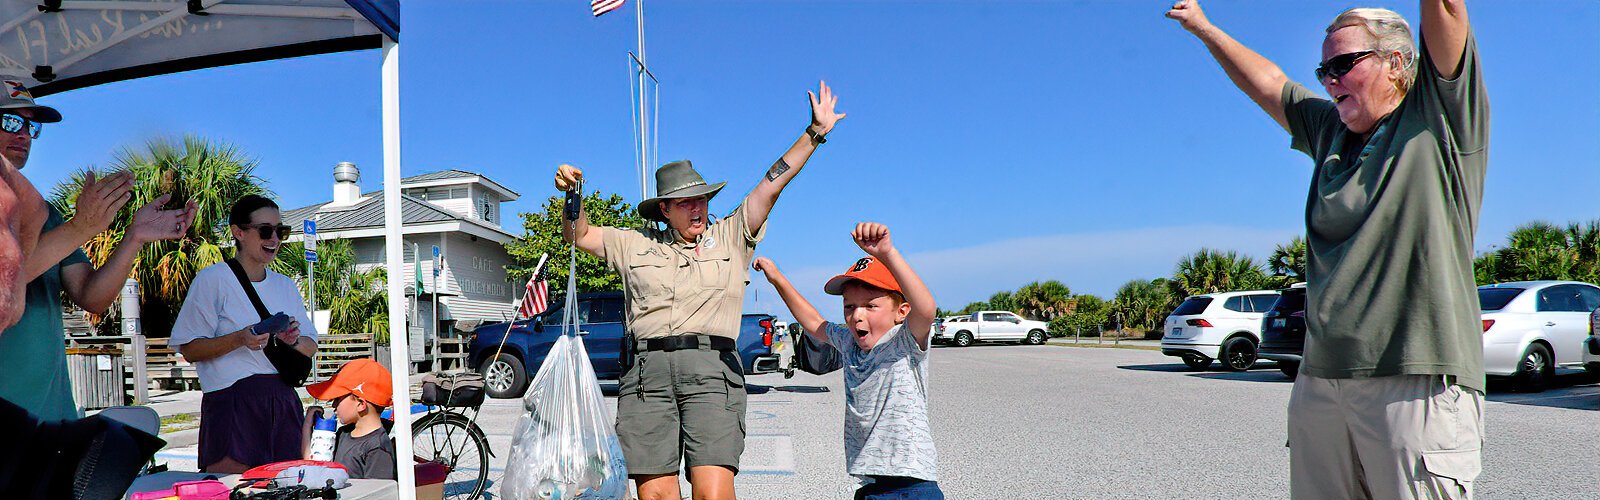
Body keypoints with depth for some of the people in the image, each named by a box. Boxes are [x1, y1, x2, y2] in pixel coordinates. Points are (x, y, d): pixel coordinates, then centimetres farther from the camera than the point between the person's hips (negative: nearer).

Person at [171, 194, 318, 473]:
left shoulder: (285, 285, 17)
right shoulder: (212, 279, -1)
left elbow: (310, 347, 17)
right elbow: (189, 350, -4)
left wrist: (293, 341, -5)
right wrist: (239, 339, -19)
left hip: (283, 401, 5)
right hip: (232, 401, -5)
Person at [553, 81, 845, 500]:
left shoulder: (730, 238, 16)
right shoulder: (635, 244, 20)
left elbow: (771, 186, 12)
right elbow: (578, 236, 25)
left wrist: (815, 132, 9)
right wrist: (572, 195, 7)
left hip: (712, 369, -1)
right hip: (647, 371, 2)